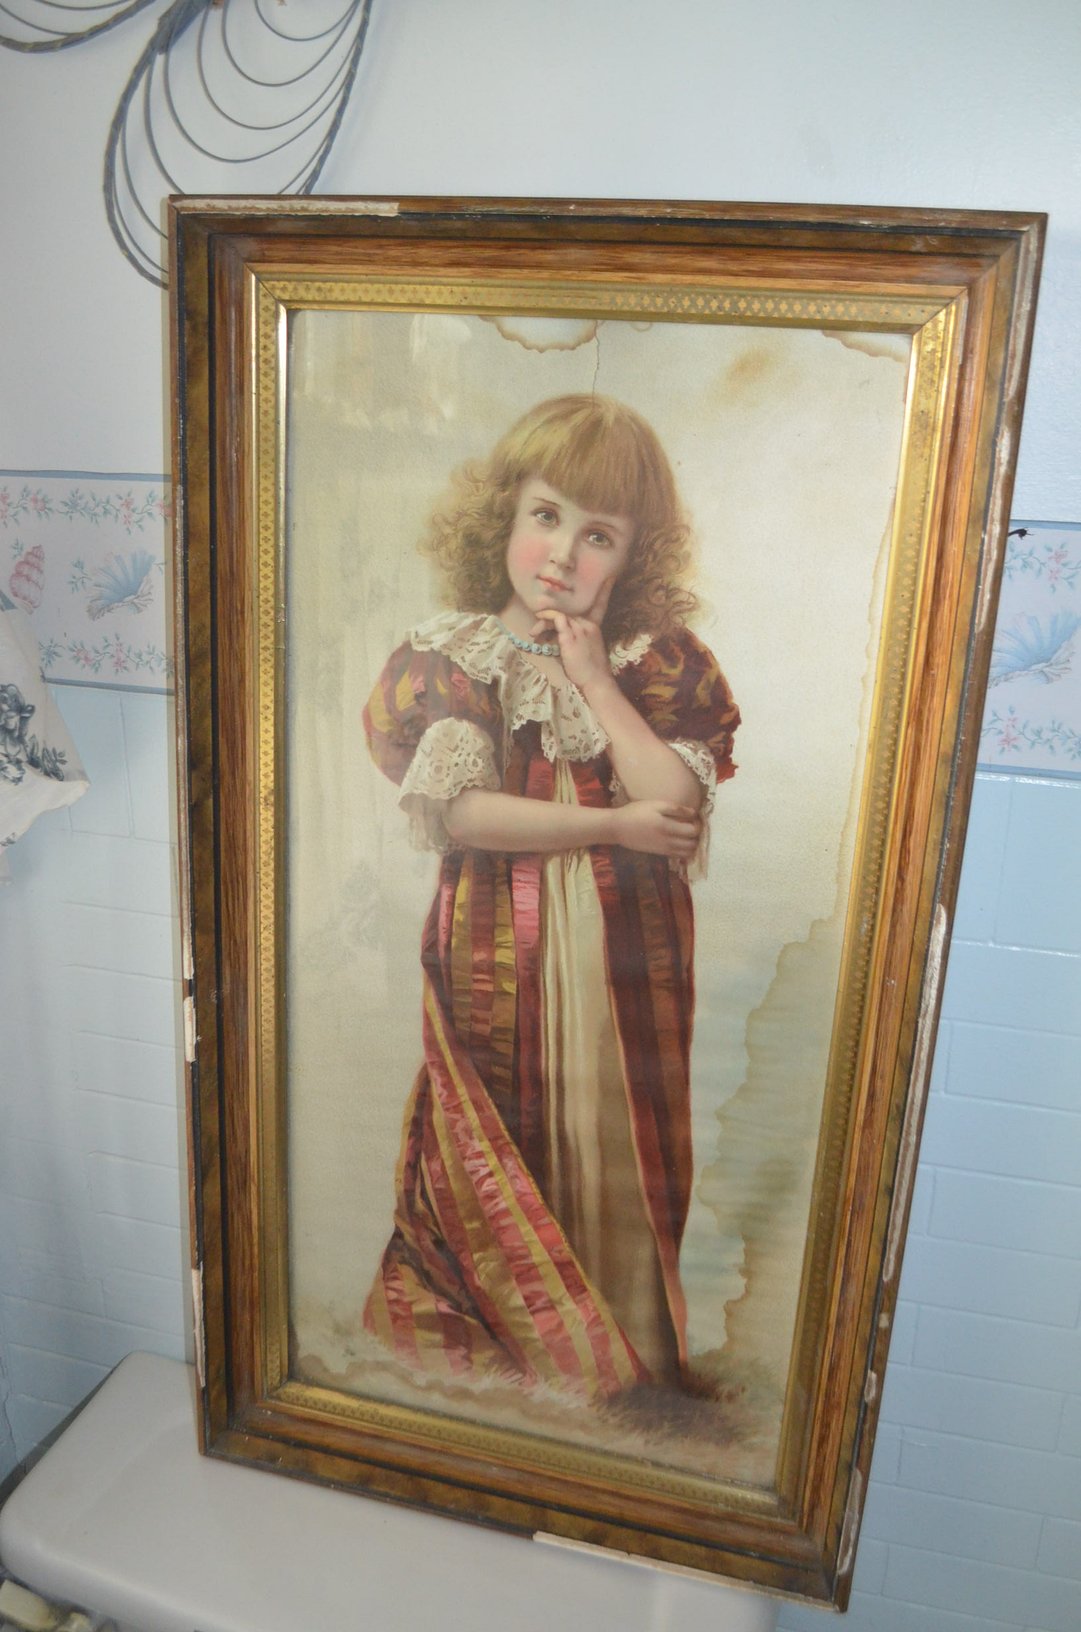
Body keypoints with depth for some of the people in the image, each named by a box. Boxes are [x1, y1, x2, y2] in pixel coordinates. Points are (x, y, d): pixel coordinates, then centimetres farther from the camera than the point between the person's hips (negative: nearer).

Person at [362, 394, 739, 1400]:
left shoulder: (658, 663, 1)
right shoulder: (447, 655, -3)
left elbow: (673, 797, -14)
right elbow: (457, 813, -14)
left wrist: (594, 677, -13)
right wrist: (617, 828, -14)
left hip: (627, 958, 1)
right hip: (495, 955, -1)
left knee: (616, 1147, 13)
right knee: (494, 1159, 12)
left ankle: (614, 1348, 38)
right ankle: (488, 1337, 38)